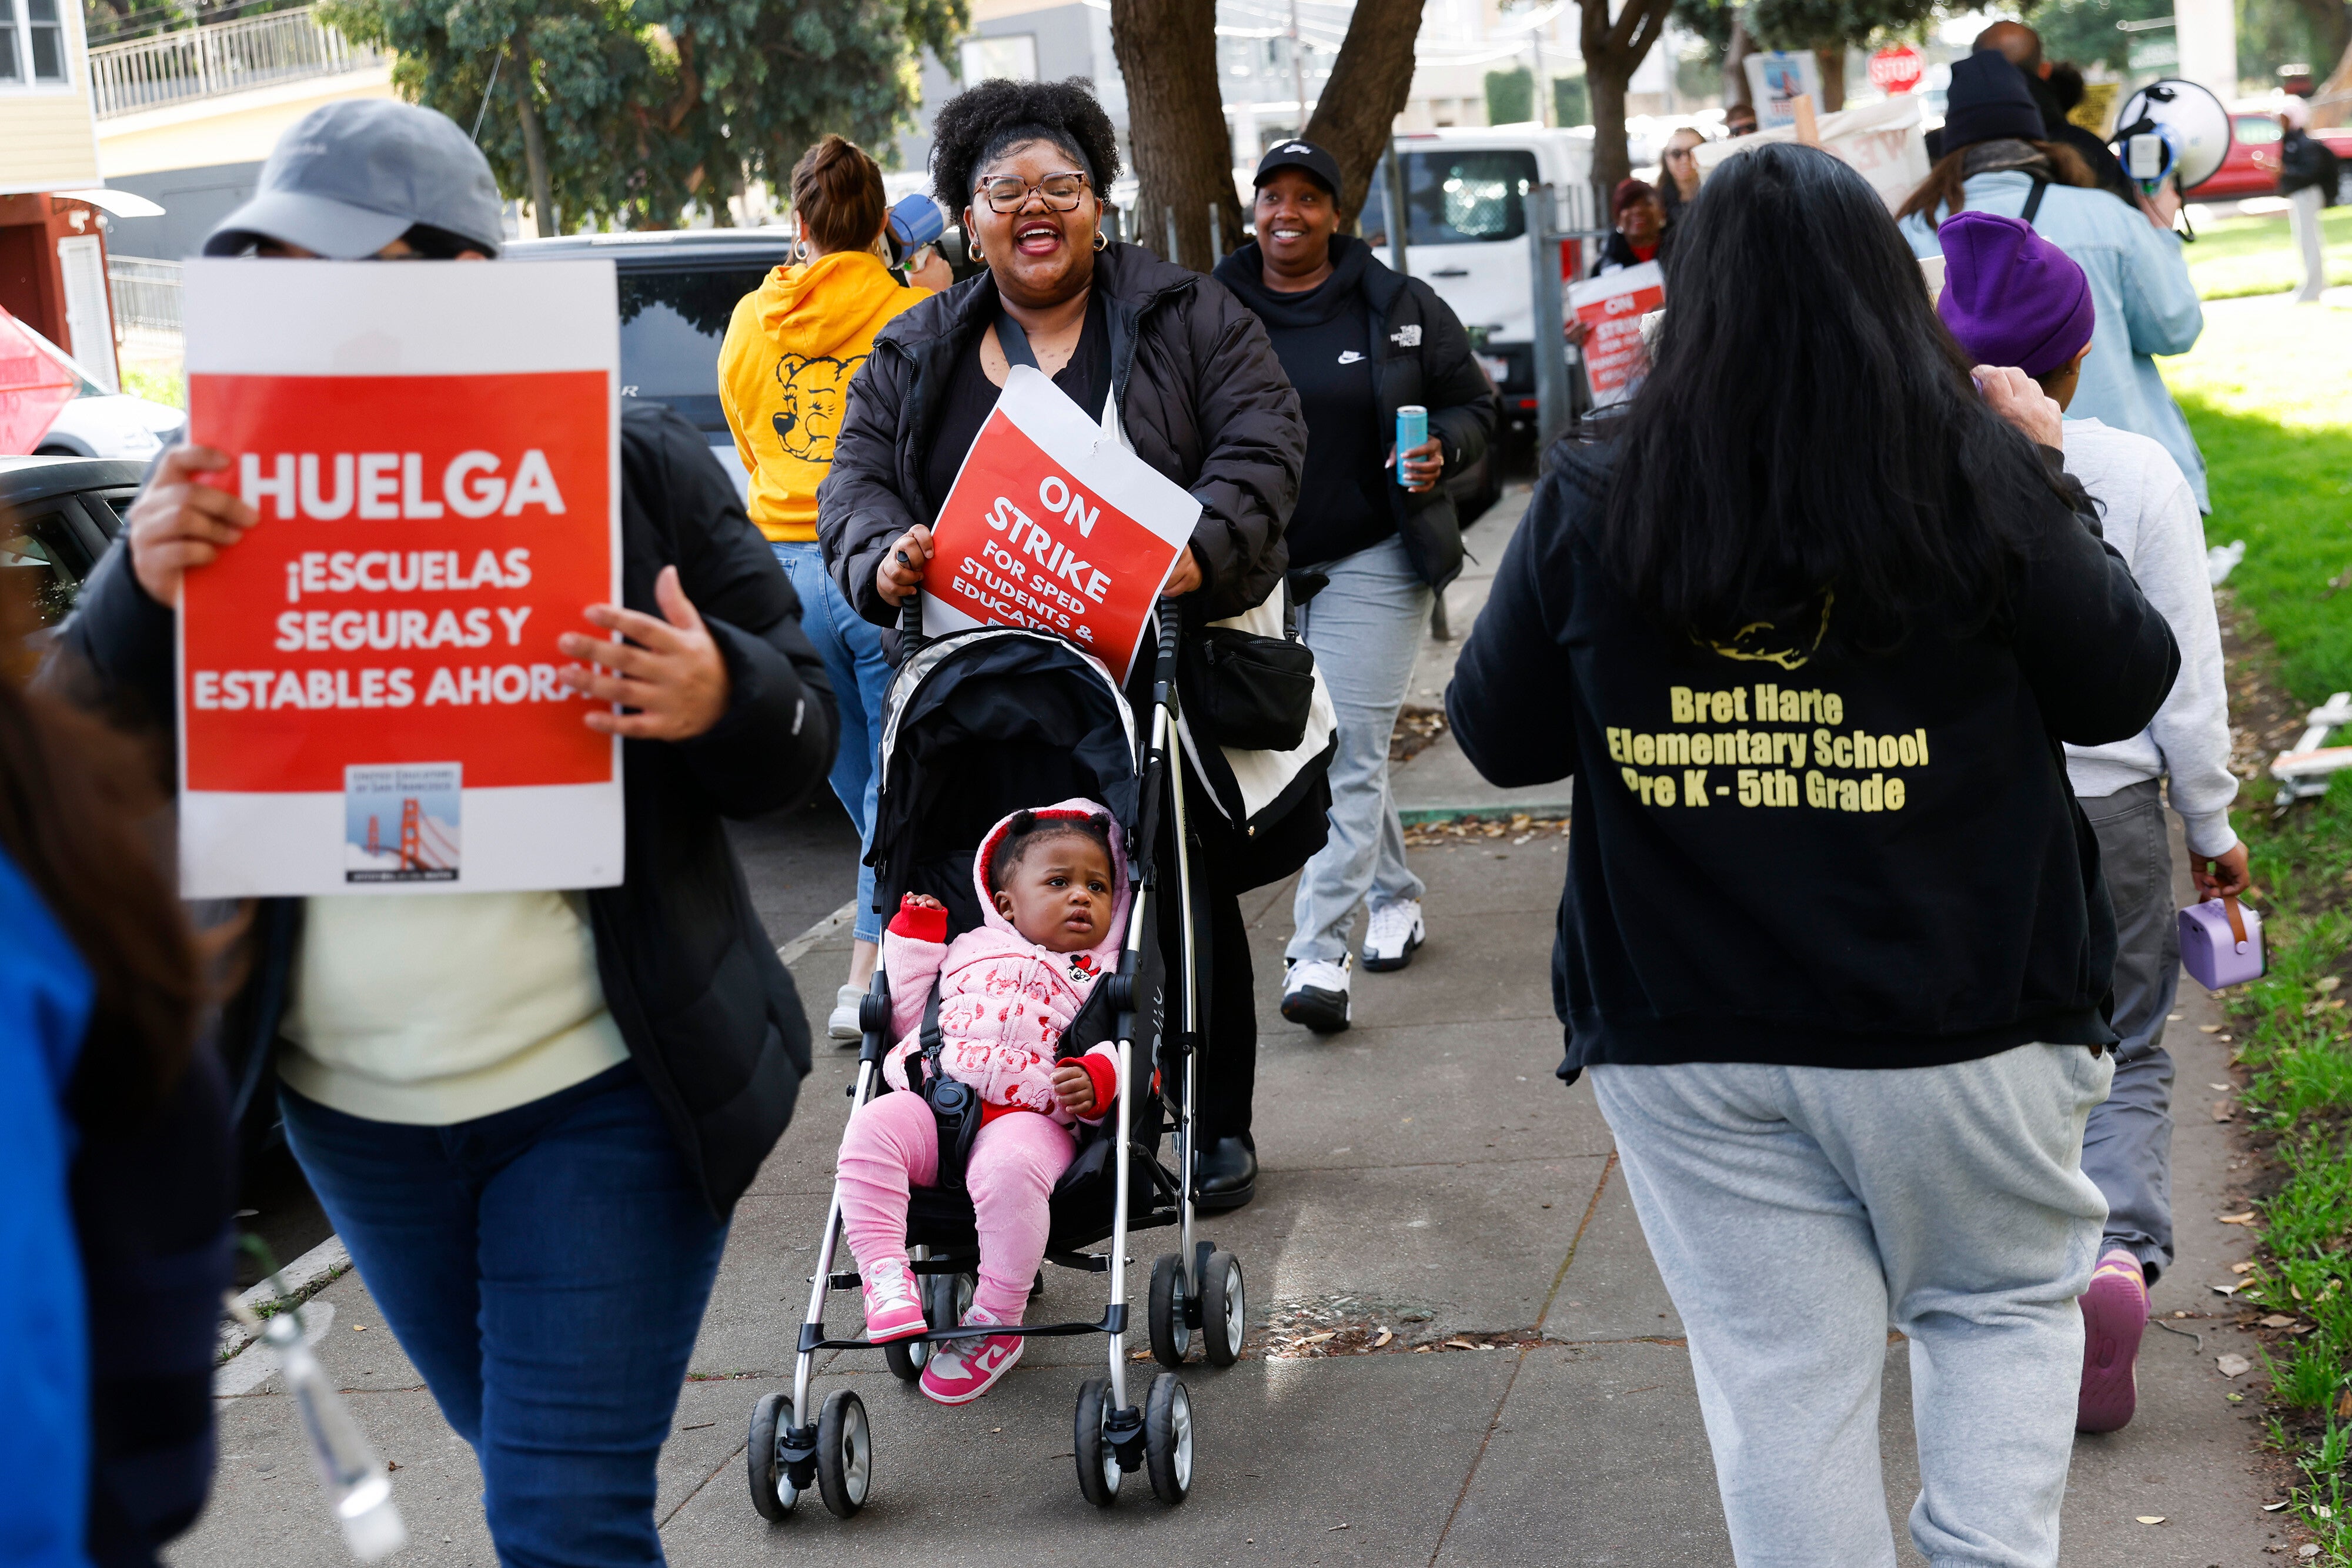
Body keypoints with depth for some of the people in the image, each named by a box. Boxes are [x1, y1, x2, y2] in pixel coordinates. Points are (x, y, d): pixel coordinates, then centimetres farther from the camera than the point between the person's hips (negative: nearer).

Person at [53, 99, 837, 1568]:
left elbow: (802, 734, -2)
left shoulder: (639, 468, -6)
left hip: (602, 1093, -4)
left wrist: (718, 699, -26)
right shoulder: (235, 486, 1)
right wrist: (139, 590, -22)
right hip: (354, 1104, 4)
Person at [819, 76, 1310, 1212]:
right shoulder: (912, 357, 14)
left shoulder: (1186, 319, 6)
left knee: (1186, 900, 4)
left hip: (1165, 670, -2)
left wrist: (1200, 548, -23)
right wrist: (884, 557, -17)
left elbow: (1260, 447, -4)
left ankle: (1214, 1128, 18)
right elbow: (856, 481, 7)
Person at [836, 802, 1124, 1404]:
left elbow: (1130, 1049, 8)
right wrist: (913, 937, 23)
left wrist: (1097, 1079, -15)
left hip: (1029, 1115, -3)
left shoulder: (1106, 978, 22)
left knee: (1009, 1166, -37)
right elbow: (908, 1021, 28)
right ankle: (885, 1275, -28)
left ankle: (995, 1325, -26)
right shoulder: (969, 951, 30)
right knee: (871, 1129, -28)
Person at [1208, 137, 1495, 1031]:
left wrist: (1443, 451, -14)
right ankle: (1394, 898, 33)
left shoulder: (1400, 308, 0)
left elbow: (1472, 404, 8)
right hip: (1259, 567, 3)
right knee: (1329, 745, 13)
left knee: (1348, 753, -9)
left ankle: (1318, 952, -9)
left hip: (1372, 563, -3)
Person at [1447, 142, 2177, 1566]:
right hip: (1958, 1025, -1)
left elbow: (1498, 736, 6)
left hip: (1686, 1043, 1)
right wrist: (2048, 480, 13)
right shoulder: (1977, 482, -10)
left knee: (1781, 1374, 10)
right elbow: (2126, 688, 3)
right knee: (2006, 1308, 21)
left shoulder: (1591, 513, -6)